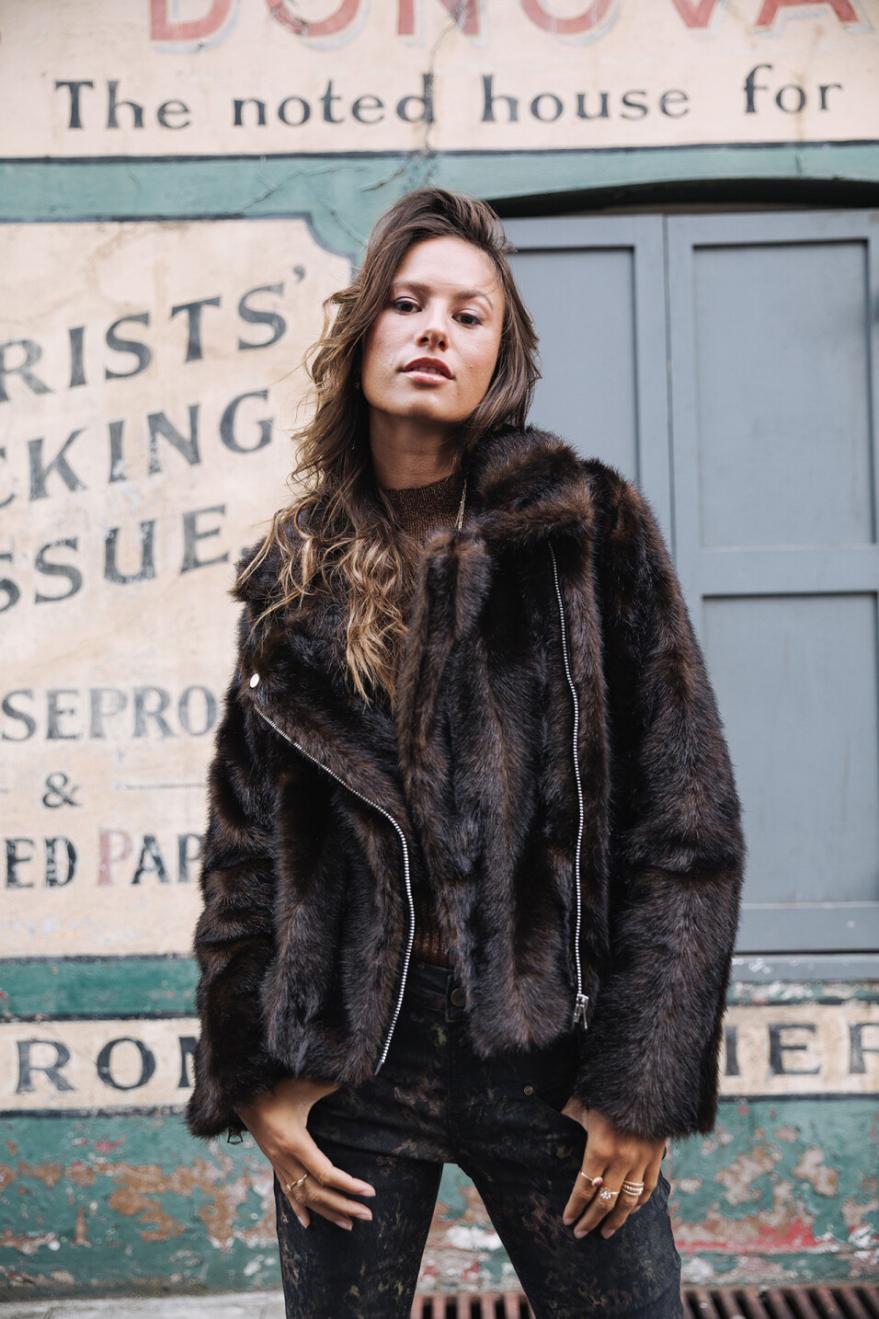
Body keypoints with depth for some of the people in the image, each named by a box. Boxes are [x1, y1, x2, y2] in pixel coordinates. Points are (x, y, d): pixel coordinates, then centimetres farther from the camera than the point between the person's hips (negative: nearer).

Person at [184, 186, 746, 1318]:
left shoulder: (589, 527, -1)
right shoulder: (296, 570, 9)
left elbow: (683, 822, -3)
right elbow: (243, 840, 11)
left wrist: (647, 1079, -8)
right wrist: (251, 1078, 4)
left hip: (550, 1049, -2)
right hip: (348, 1056, 3)